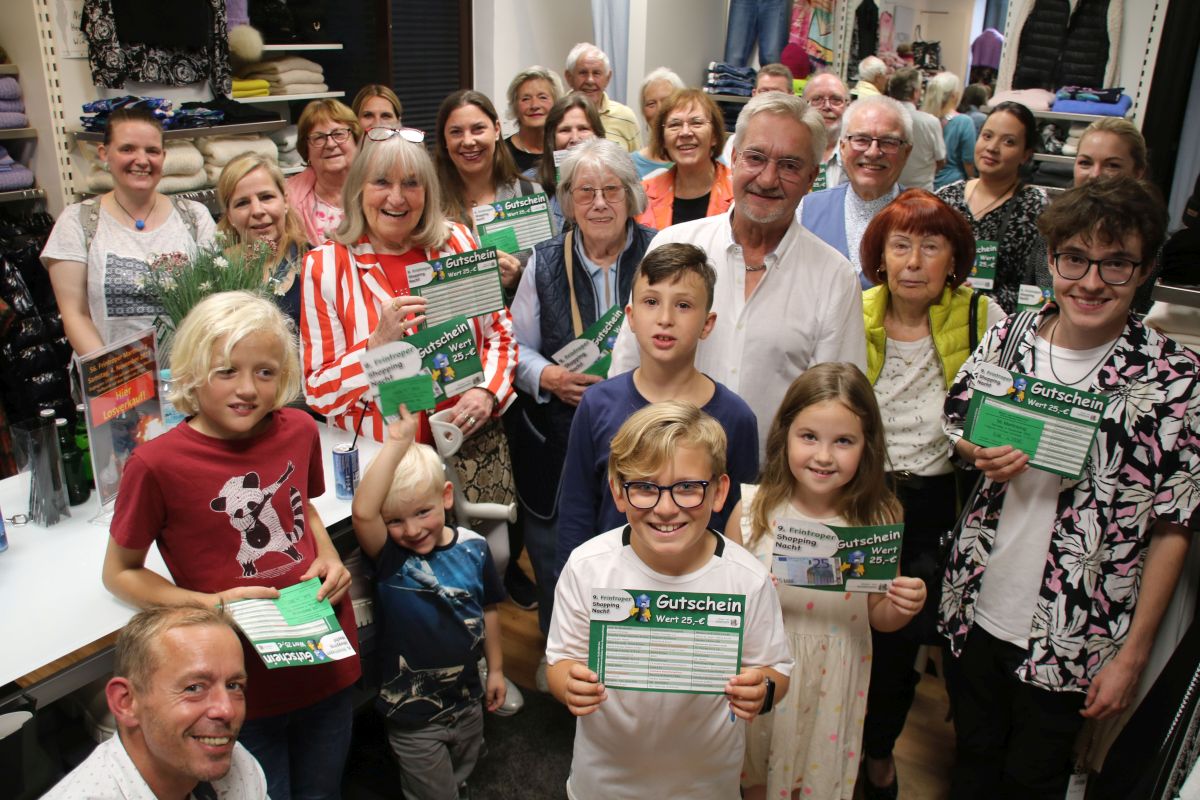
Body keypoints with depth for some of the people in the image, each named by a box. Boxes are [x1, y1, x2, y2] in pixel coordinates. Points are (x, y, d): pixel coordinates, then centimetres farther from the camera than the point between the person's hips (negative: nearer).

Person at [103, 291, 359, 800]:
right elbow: (119, 573, -4)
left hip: (327, 660, 4)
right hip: (244, 682, -4)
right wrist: (211, 603, -18)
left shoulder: (299, 430, -6)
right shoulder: (157, 464, -18)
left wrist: (330, 559, -3)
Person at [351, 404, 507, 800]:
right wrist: (396, 443, -41)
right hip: (414, 716, -4)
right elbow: (362, 512, -42)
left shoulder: (473, 548, -11)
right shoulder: (389, 557, -21)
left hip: (467, 699, 4)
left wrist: (495, 668, 11)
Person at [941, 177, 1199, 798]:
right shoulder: (1008, 337, -6)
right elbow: (955, 424, 9)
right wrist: (982, 455, -15)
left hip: (1072, 640, -2)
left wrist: (1132, 653, -8)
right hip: (977, 610, 3)